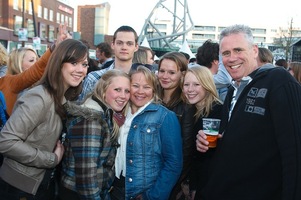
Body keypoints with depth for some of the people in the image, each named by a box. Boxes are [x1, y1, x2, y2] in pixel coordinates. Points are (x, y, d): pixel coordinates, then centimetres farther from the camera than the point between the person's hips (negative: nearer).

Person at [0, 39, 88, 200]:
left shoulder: (66, 97, 2)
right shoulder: (40, 97, -24)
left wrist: (58, 150, -4)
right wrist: (52, 159, -21)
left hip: (44, 183, 8)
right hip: (19, 186, -7)